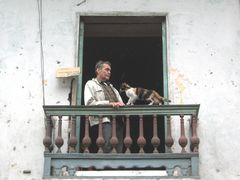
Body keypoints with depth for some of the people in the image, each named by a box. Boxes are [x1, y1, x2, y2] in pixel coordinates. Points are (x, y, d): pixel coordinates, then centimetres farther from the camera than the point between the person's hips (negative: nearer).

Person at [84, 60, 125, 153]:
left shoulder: (111, 86, 32)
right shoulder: (91, 84, 12)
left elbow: (120, 102, 24)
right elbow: (89, 103, -5)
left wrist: (121, 104, -3)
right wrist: (109, 103, -13)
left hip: (117, 120, 6)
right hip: (103, 121, -6)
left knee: (119, 150, -4)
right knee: (107, 148, -22)